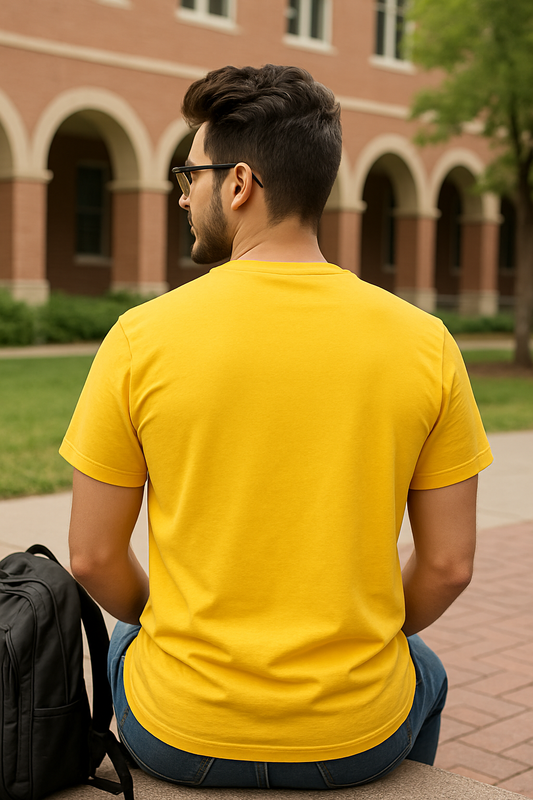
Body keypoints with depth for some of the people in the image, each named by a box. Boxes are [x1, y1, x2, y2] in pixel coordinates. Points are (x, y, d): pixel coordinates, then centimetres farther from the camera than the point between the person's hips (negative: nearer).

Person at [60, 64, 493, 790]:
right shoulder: (424, 343, -9)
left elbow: (94, 557, -6)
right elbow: (449, 566, -4)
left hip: (180, 735, 0)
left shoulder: (141, 337, -13)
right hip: (358, 735, 1)